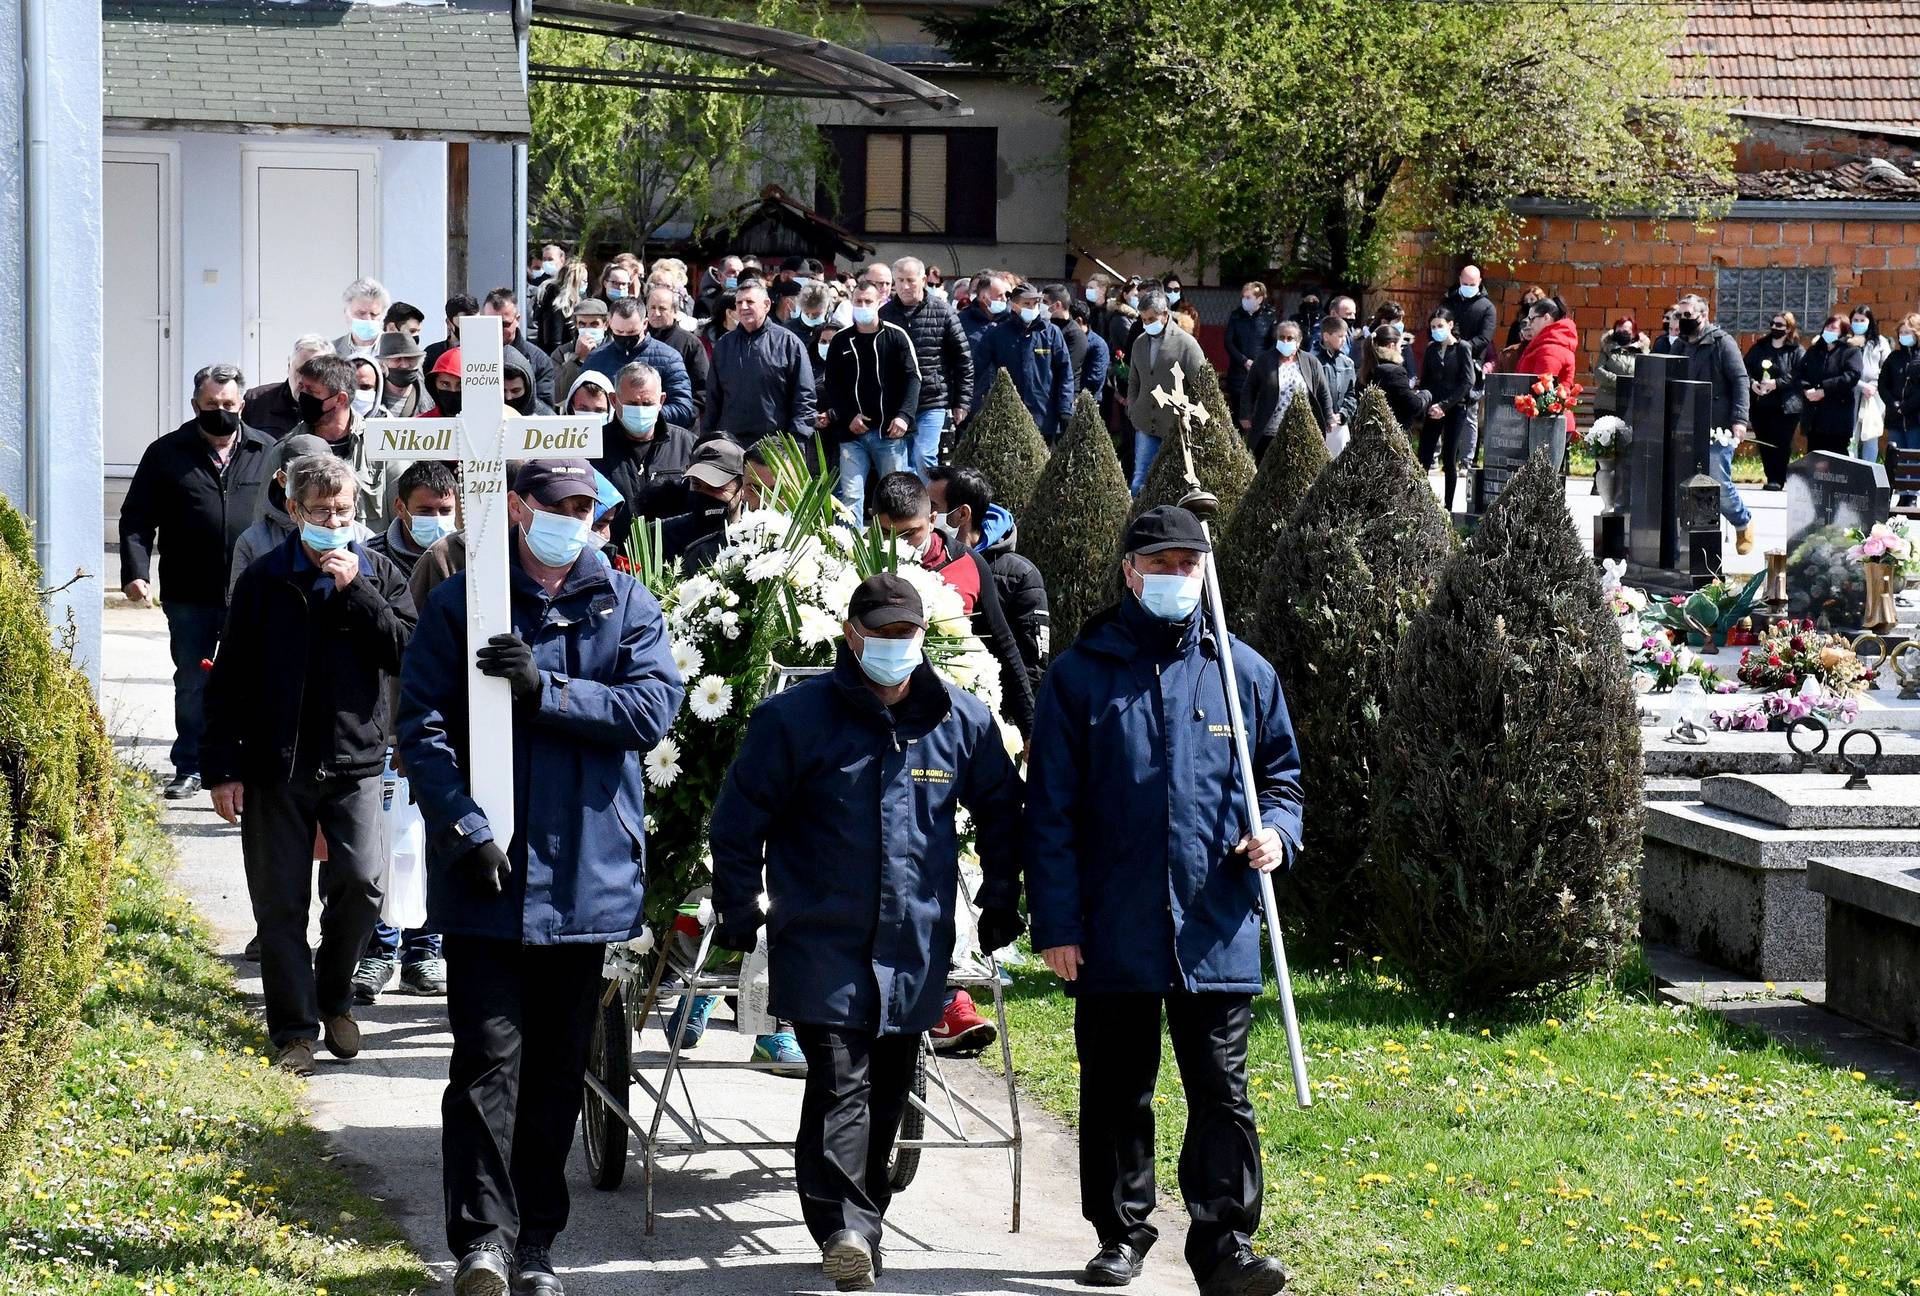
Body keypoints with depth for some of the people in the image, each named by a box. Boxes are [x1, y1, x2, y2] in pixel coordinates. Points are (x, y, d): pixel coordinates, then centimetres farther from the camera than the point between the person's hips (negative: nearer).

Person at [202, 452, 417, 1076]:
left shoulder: (379, 575, 7)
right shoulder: (263, 582, 5)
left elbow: (407, 652, -7)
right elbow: (228, 681, 5)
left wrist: (356, 592, -13)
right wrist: (222, 769, 0)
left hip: (354, 761, 0)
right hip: (275, 767, 0)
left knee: (361, 883, -12)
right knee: (281, 902, 1)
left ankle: (334, 996, 14)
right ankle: (294, 1028, 11)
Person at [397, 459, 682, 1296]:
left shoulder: (627, 605, 7)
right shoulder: (461, 604, 2)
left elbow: (653, 708, -7)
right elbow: (421, 726, -3)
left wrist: (544, 689, -17)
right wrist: (466, 827, -15)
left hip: (587, 873, 3)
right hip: (485, 874, -3)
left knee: (560, 1065, 10)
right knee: (490, 1055, -10)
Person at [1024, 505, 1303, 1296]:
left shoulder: (1244, 673, 8)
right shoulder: (1080, 675, 1)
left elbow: (1280, 776, 18)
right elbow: (1050, 809, 1)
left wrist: (1277, 832, -5)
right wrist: (1055, 923, -4)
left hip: (1216, 929, 1)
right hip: (1113, 931, -1)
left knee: (1221, 1091, -2)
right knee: (1116, 1090, 11)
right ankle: (1121, 1232, 24)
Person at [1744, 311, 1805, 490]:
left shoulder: (1797, 352, 0)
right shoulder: (1758, 348, 13)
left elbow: (1799, 377, -10)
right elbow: (1745, 368, 9)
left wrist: (1777, 383, -19)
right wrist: (1752, 382, -11)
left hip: (1785, 407, -4)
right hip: (1760, 405, 5)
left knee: (1781, 443, -7)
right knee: (1764, 443, 5)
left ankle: (1777, 480, -1)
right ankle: (1772, 477, 14)